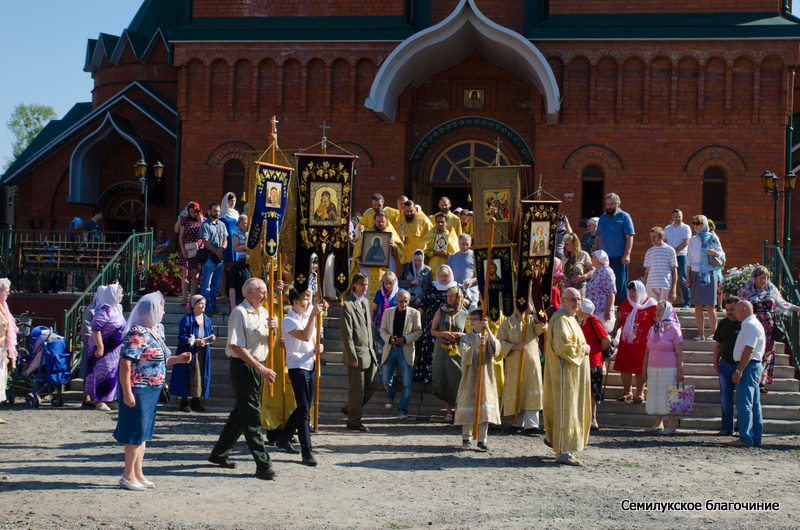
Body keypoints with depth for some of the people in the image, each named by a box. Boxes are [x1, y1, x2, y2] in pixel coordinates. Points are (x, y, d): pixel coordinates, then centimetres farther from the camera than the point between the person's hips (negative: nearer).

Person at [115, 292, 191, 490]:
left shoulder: (156, 329, 11)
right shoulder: (137, 333, -17)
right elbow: (125, 363, -21)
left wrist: (178, 359, 6)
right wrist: (127, 393, -24)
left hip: (152, 390, 9)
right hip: (138, 390, -9)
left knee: (144, 431, 14)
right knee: (136, 431, -3)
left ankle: (138, 473, 23)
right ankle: (128, 476, 6)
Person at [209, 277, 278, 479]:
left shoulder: (263, 312, 13)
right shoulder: (240, 313, -13)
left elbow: (269, 345, 19)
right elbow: (237, 347, -18)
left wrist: (272, 329, -3)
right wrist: (262, 369, -22)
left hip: (258, 368, 9)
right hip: (243, 366, -9)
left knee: (241, 413, 15)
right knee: (252, 415, -8)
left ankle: (219, 454, 28)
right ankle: (263, 464, -8)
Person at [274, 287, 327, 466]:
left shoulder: (309, 317, 16)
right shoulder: (288, 321, -8)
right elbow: (305, 336, -24)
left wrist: (317, 349, -1)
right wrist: (313, 314, -25)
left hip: (311, 366, 8)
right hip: (297, 368, -8)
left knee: (303, 408, 14)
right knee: (304, 410, -10)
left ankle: (283, 439, 31)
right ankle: (307, 451, -9)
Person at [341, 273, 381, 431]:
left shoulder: (364, 302, 15)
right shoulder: (347, 304, -13)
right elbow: (346, 333, -16)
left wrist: (372, 350, 15)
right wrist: (352, 357, -18)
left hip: (369, 352, 8)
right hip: (357, 353, -8)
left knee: (373, 383, 11)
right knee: (357, 387, -1)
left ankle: (350, 409, 26)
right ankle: (354, 421, 11)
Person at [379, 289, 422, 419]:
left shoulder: (414, 313, 0)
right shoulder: (388, 312, 6)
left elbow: (418, 331, 1)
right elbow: (383, 331, 8)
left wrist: (405, 339, -14)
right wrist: (389, 338, -14)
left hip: (405, 350, -2)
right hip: (390, 349, 2)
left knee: (407, 383, -7)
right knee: (385, 379, 3)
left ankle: (402, 409, 2)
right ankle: (391, 396, 36)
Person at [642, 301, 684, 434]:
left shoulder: (674, 330, -6)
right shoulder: (652, 330, 12)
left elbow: (679, 353, -8)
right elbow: (647, 351, 16)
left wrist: (680, 372, -13)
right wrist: (644, 369, 13)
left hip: (669, 369, -6)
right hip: (653, 368, 6)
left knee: (669, 396, -2)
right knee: (656, 395, 8)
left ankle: (670, 425, 5)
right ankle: (658, 424, 16)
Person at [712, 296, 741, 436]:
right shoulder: (723, 324, 11)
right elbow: (718, 344, 18)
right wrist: (716, 363, 14)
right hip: (725, 365, 5)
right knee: (725, 396, 5)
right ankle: (727, 427, 13)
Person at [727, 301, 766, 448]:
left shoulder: (750, 325, -14)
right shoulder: (751, 324, 20)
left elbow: (749, 350, -21)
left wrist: (739, 371, -22)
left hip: (748, 366, -11)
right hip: (755, 365, 11)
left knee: (744, 404, -11)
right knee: (754, 405, 11)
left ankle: (746, 439, -12)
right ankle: (756, 438, 15)